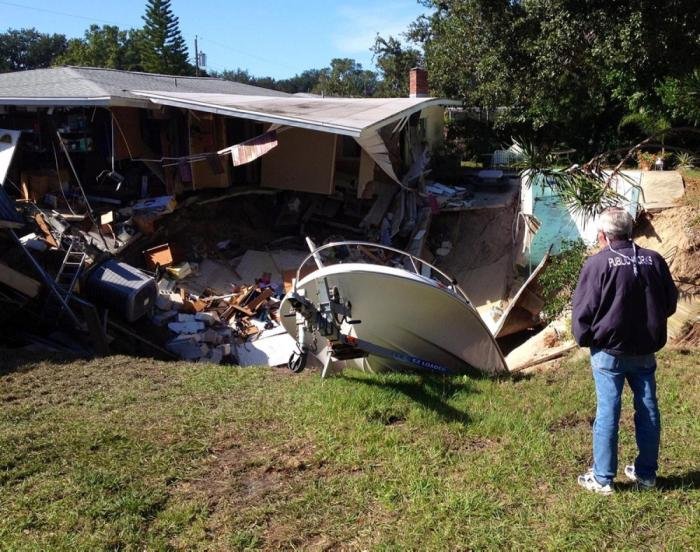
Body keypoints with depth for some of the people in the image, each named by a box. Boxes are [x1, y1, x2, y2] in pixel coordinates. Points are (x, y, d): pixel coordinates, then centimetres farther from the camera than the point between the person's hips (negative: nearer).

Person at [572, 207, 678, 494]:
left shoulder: (598, 263, -13)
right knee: (647, 410, 14)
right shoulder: (654, 260, 1)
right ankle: (646, 473, 26)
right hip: (645, 351, 4)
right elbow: (670, 302, 10)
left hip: (609, 352, -4)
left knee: (607, 412, 2)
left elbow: (583, 309, -11)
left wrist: (583, 339, 5)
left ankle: (602, 478, 10)